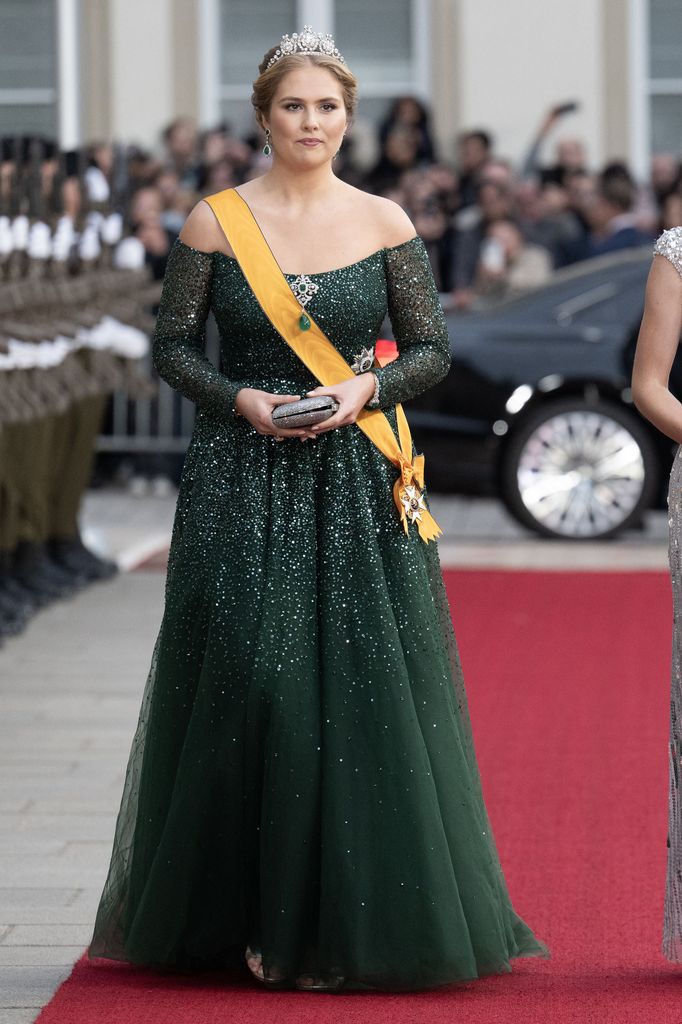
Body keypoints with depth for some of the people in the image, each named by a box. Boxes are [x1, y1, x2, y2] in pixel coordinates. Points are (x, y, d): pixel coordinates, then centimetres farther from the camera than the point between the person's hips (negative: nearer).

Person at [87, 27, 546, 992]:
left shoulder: (385, 224, 4)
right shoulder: (214, 222, 1)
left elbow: (433, 351, 7)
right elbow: (173, 345, 5)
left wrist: (366, 387, -11)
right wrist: (243, 399, -10)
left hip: (359, 485, 1)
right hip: (243, 480, -1)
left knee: (362, 687, -3)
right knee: (249, 683, -2)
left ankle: (350, 922, 7)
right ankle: (257, 915, 10)